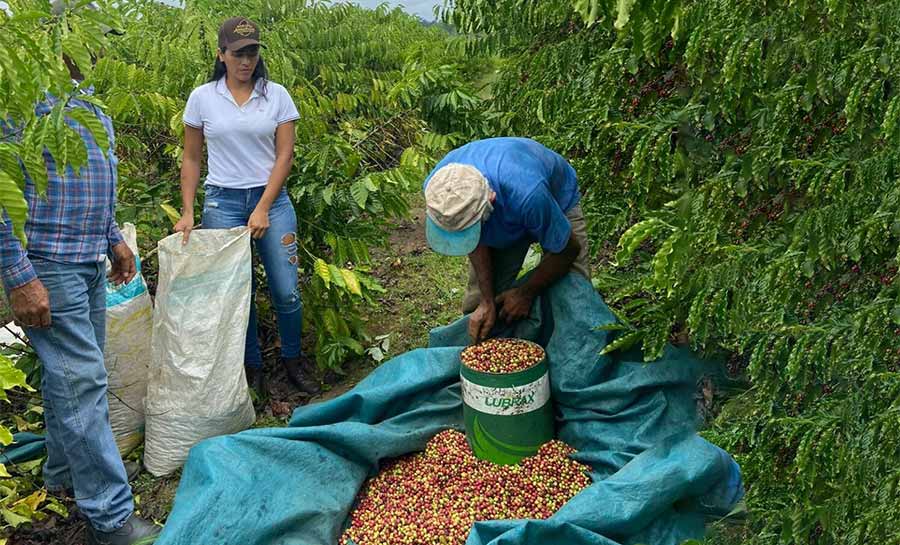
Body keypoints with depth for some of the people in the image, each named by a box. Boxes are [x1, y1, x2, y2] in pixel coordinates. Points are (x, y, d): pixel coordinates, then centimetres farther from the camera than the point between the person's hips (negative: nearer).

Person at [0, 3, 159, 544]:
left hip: (90, 262, 9)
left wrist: (114, 238, 23)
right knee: (80, 382, -7)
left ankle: (66, 470, 35)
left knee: (75, 373, 18)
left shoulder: (91, 104, 15)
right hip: (47, 265, -9)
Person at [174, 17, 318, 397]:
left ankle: (293, 359, 22)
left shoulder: (276, 95, 1)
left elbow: (284, 155, -2)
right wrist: (187, 212, -1)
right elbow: (191, 159, 7)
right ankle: (251, 367, 20)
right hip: (222, 202, 0)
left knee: (286, 291, -2)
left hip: (271, 199, 0)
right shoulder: (202, 98, 2)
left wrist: (263, 208, -9)